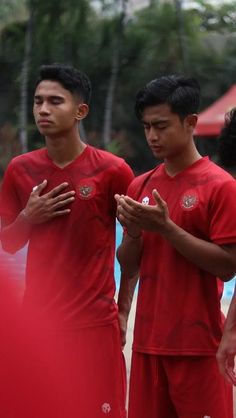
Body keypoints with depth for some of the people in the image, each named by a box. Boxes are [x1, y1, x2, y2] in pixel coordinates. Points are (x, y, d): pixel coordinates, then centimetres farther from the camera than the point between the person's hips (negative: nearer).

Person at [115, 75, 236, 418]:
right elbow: (129, 266, 13)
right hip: (148, 339, 6)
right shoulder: (140, 186, 10)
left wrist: (165, 227, -18)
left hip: (199, 343, -5)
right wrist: (133, 232, -8)